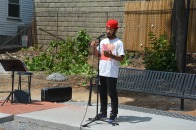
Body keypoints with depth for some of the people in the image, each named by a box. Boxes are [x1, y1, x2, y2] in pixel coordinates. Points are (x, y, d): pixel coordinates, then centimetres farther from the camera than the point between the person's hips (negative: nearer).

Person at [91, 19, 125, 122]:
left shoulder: (119, 43, -7)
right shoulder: (103, 41, 12)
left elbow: (121, 58, -13)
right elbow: (98, 55, 14)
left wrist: (111, 56, -29)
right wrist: (94, 47, -3)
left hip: (111, 73, -6)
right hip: (101, 72, 6)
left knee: (112, 93, 0)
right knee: (102, 93, 13)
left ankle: (114, 114, 9)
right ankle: (103, 112, 23)